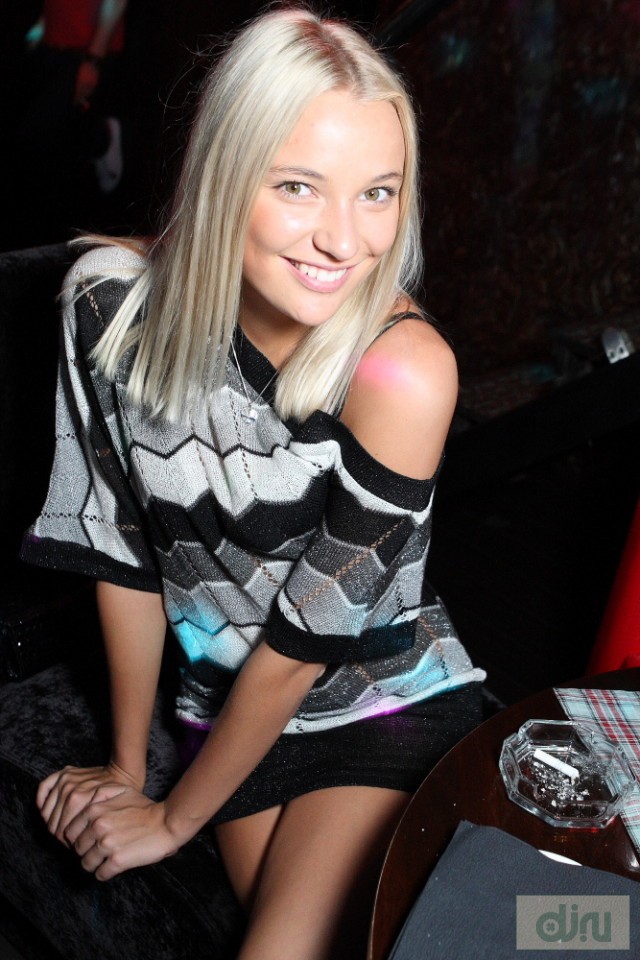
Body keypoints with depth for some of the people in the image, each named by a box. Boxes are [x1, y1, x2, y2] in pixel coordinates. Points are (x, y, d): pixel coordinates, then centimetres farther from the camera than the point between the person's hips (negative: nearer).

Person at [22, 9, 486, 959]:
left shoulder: (402, 373, -29)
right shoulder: (113, 296, -17)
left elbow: (305, 640, -19)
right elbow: (120, 546, -7)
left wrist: (174, 819, -5)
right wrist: (125, 769, 4)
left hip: (392, 710, -2)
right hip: (232, 708, 3)